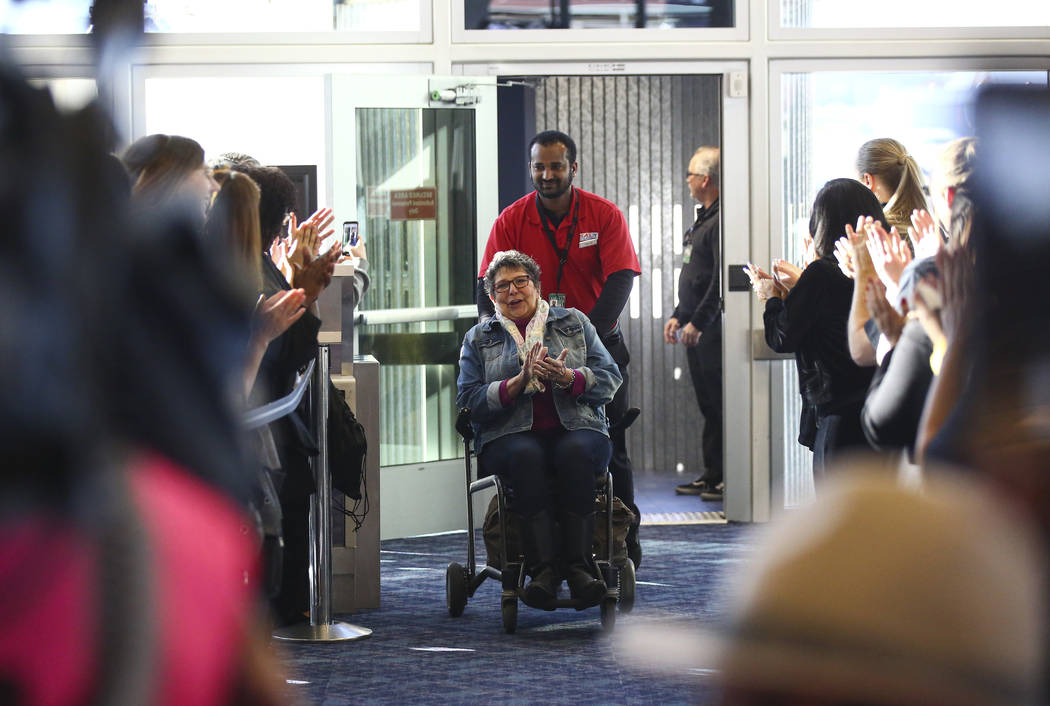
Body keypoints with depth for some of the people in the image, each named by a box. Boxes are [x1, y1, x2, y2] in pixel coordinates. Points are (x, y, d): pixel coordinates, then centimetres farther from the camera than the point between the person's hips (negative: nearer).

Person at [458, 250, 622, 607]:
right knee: (526, 455, -36)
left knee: (575, 451, -35)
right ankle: (542, 568, -39)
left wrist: (568, 378, -12)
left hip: (576, 431, 1)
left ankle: (578, 565, -36)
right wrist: (519, 382, -11)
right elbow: (470, 400, 4)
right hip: (510, 436, 0)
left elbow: (610, 378, 8)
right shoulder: (477, 339, 17)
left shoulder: (574, 323, 18)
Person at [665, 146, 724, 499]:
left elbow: (721, 280, -21)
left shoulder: (721, 222, -15)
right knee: (708, 405, 12)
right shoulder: (702, 221, 18)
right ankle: (712, 475, 17)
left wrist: (696, 322, -20)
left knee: (721, 403, -7)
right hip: (697, 329, 10)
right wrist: (678, 315, 19)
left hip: (713, 330, -10)